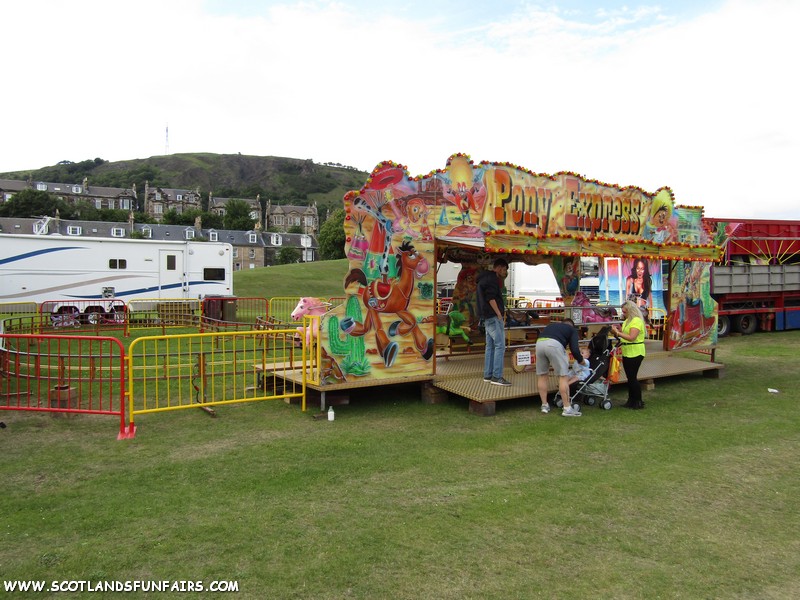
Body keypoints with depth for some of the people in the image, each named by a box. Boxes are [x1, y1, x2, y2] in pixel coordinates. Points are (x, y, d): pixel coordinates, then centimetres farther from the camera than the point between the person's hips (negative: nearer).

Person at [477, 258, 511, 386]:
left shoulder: (485, 278, 21)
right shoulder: (492, 278, -10)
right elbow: (491, 298, -19)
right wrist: (499, 315, -18)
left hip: (488, 317, 11)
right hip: (494, 317, -11)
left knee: (490, 346, 11)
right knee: (500, 345, -10)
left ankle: (488, 375, 13)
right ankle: (497, 377, -11)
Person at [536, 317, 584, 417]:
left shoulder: (552, 325, 39)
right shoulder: (572, 329, 26)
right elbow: (574, 349, 13)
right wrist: (581, 360, 32)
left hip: (539, 343, 5)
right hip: (554, 344, -5)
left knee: (542, 375, 18)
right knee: (563, 376, 4)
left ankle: (544, 405, 24)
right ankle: (567, 408, 6)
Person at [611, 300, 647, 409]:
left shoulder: (636, 321, -15)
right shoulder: (628, 321, 15)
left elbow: (631, 337, -24)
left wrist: (618, 333, -19)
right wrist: (617, 332, 1)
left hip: (635, 354, -9)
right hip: (627, 353, 9)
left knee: (632, 377, -5)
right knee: (630, 377, 13)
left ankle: (638, 402, 3)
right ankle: (631, 401, 20)